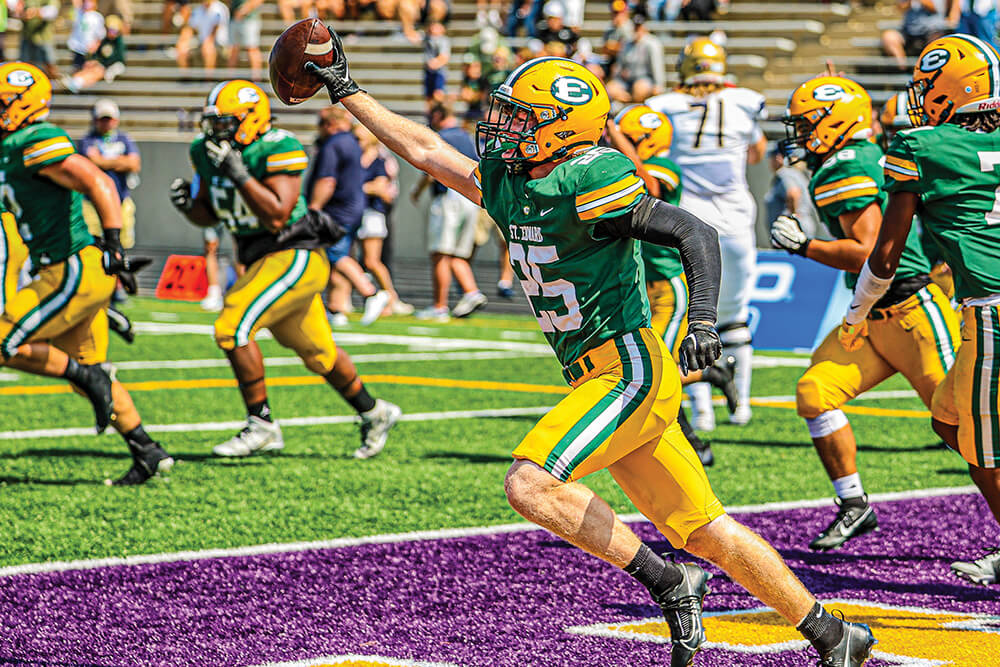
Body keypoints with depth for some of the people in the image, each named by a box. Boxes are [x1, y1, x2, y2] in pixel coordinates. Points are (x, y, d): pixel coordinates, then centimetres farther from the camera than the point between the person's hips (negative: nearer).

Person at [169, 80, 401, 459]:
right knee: (317, 354, 18)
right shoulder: (207, 152, 2)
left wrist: (239, 173, -32)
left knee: (233, 329, -20)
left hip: (295, 257, -8)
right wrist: (187, 205, -9)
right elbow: (209, 215, 12)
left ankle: (261, 425, -9)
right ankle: (374, 414, 37)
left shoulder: (278, 150, -20)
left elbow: (276, 216, -28)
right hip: (259, 259, 8)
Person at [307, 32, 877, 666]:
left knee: (531, 485, -20)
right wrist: (347, 91, 25)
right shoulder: (507, 184, 11)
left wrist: (702, 319, -30)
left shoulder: (589, 184, -14)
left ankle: (671, 586, -11)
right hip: (601, 377, 8)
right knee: (702, 530, 9)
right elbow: (427, 149, 22)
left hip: (630, 369, -8)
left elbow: (695, 233, -17)